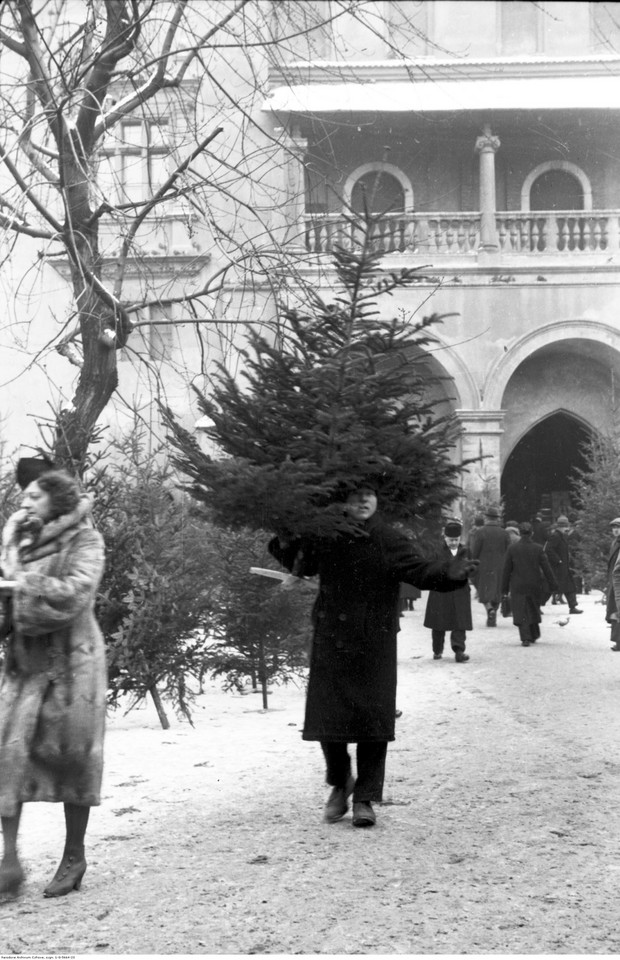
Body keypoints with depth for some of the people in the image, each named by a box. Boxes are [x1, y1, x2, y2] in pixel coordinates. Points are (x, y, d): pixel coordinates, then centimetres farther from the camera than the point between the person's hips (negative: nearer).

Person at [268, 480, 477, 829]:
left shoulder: (390, 542, -5)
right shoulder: (326, 540, 4)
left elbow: (419, 570, -17)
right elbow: (304, 565, 22)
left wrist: (448, 573, -36)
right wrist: (286, 546, 3)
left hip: (374, 643, -2)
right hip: (331, 641, 3)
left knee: (373, 719, -3)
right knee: (327, 715, 4)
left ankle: (366, 799, 11)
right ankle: (340, 784, 30)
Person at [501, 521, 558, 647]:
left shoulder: (512, 548, -7)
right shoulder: (538, 548, -6)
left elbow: (506, 569, -4)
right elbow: (546, 568, -4)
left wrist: (505, 588, 4)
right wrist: (553, 583, 5)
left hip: (518, 586, -2)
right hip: (534, 585, 2)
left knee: (521, 612, 0)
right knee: (533, 610, 19)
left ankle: (526, 638, -11)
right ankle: (534, 635, 28)